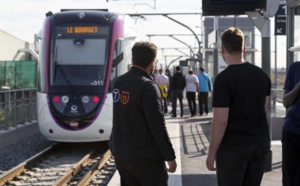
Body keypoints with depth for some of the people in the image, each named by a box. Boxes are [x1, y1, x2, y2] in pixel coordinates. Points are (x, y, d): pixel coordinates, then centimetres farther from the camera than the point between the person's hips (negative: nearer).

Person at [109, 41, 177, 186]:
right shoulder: (148, 86, -18)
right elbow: (157, 125, -21)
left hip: (121, 153, 7)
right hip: (145, 156, -7)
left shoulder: (119, 82, 5)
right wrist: (170, 156, -16)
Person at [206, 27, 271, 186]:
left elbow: (221, 121, -16)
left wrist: (212, 153, -9)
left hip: (233, 147, -6)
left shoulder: (224, 78, -14)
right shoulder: (262, 75, 5)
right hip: (261, 144, 6)